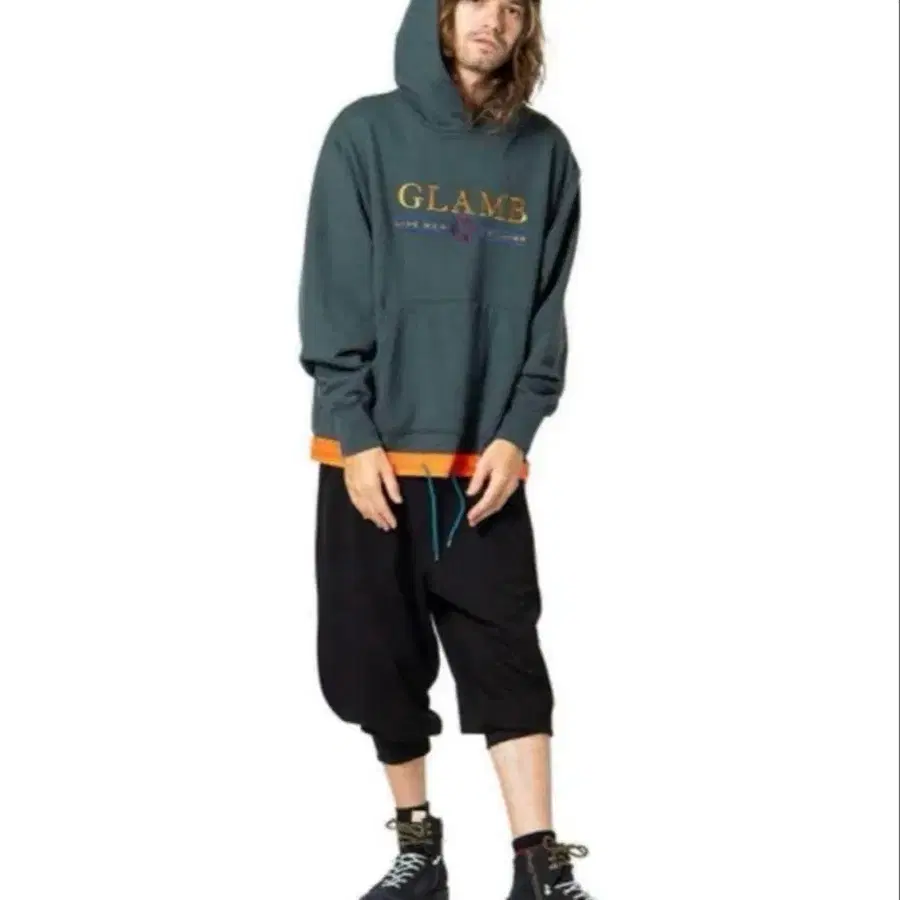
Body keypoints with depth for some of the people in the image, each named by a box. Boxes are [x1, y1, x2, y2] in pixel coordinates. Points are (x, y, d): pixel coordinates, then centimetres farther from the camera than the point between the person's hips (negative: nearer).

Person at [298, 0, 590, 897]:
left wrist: (517, 431, -6)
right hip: (373, 453, -1)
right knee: (380, 654, 6)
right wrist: (355, 434, -10)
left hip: (484, 457, 1)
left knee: (507, 658, -2)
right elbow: (333, 299, -4)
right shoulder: (367, 134, -2)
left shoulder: (544, 155, 5)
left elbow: (548, 309, 5)